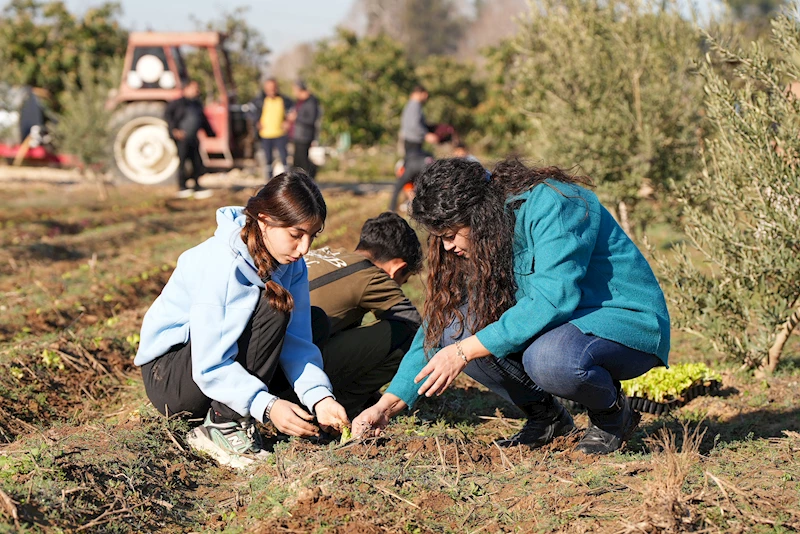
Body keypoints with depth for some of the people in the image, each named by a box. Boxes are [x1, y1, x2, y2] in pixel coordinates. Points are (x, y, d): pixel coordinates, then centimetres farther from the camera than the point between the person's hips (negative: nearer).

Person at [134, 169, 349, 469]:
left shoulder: (290, 264, -6)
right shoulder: (218, 264, -28)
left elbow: (296, 341, -9)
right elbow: (210, 367, -30)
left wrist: (319, 397, -25)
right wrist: (267, 407, -39)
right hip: (168, 377, -8)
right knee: (270, 306, -26)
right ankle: (224, 428, -21)